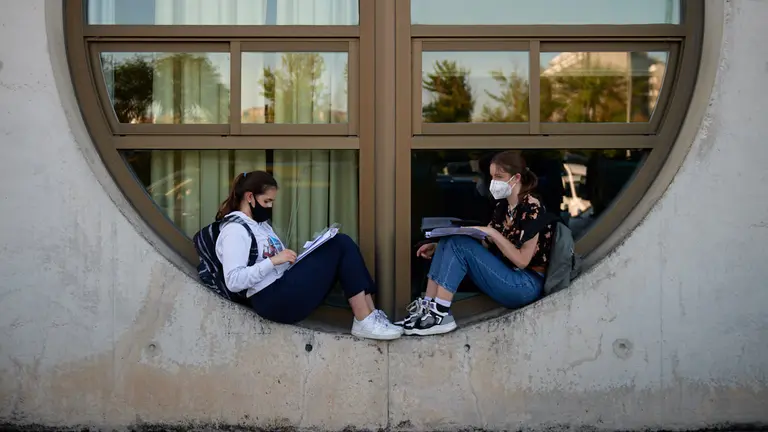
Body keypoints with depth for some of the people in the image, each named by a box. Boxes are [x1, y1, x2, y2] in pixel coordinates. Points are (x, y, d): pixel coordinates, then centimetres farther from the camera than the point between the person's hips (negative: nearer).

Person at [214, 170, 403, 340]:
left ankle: (371, 315, -9)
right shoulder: (234, 230, -8)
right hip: (271, 300, -9)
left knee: (342, 242, -7)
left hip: (286, 287, 9)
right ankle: (365, 322, -16)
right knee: (339, 248, -16)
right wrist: (273, 261, -23)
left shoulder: (260, 224, 21)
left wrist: (294, 259, 1)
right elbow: (233, 281, -20)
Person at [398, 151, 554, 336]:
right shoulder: (502, 206, 11)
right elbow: (485, 247, 9)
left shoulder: (532, 209, -13)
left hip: (526, 285, -8)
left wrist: (492, 233, -20)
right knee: (449, 242, -5)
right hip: (506, 277, 8)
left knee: (459, 243, -21)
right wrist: (440, 248, 0)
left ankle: (440, 316, -22)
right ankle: (427, 307, -12)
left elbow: (522, 260, -18)